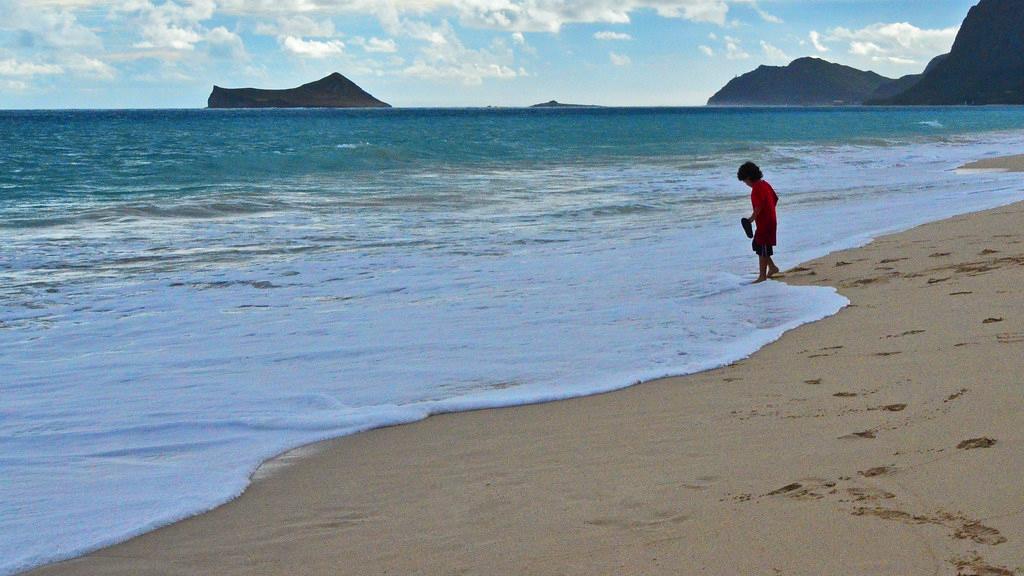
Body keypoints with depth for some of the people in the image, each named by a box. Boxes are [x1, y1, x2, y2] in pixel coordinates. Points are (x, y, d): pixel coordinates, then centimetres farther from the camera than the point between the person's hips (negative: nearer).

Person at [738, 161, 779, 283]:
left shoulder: (757, 188, -20)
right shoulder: (764, 184, 10)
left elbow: (759, 206, -27)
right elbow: (775, 198, 19)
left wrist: (752, 218, -16)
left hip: (764, 223, -10)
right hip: (770, 220, 10)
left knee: (762, 250, -1)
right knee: (756, 245, 19)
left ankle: (762, 276, 6)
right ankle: (772, 267, 24)